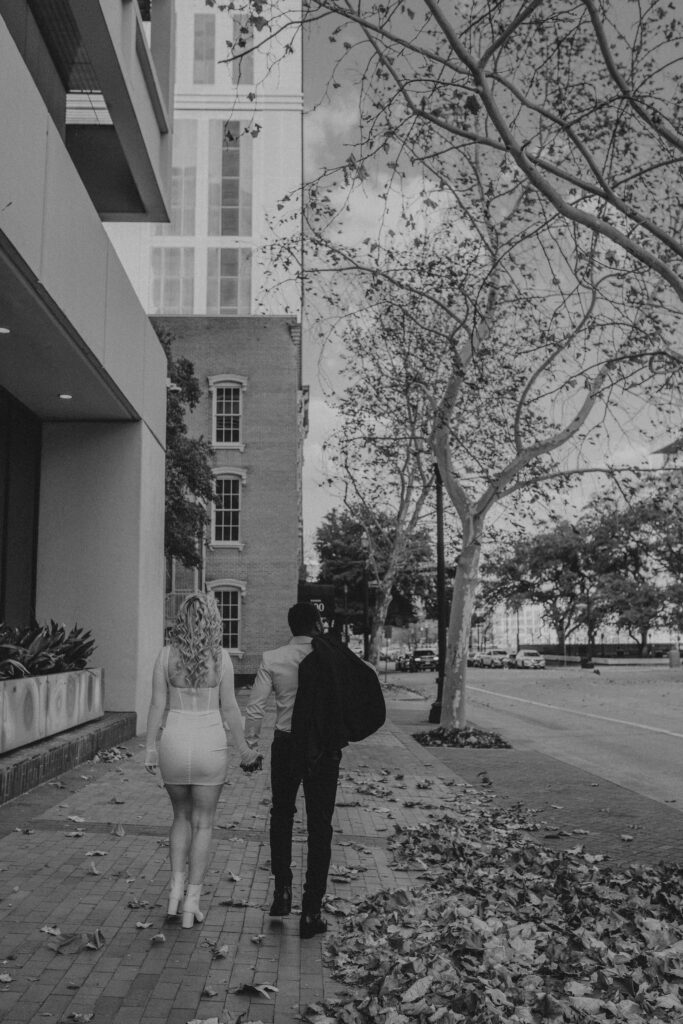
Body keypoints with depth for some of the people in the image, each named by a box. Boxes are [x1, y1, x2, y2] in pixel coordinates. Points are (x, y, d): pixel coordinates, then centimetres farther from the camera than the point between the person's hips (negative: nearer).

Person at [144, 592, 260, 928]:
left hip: (174, 741, 2)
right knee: (202, 824, 11)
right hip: (210, 743, -1)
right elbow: (229, 708, -5)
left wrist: (150, 747, 5)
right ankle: (192, 899, 14)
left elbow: (157, 704, -4)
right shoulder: (220, 657, -9)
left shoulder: (167, 654, -5)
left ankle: (176, 887, 14)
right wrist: (243, 748, 5)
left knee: (181, 817, 22)